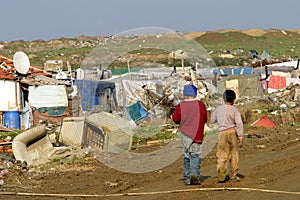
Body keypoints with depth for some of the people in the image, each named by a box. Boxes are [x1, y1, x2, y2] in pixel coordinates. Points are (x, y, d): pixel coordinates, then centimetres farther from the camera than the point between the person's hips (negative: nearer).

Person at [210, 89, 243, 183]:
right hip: (232, 132, -1)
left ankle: (221, 176, -9)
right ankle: (233, 175, 16)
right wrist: (240, 136, -6)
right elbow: (239, 124, -8)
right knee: (234, 154, 12)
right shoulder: (234, 110, -2)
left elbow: (212, 120, 16)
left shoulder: (218, 109, 5)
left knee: (222, 155, 2)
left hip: (222, 133, 1)